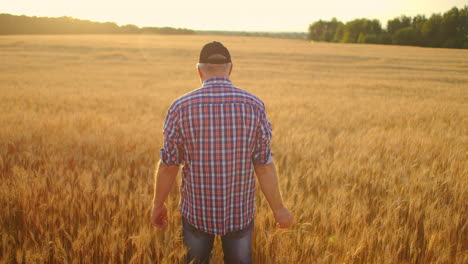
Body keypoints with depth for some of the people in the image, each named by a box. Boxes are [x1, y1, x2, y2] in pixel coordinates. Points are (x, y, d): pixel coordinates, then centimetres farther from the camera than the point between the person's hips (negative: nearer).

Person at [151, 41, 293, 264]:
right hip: (239, 210, 1)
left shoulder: (181, 107, -15)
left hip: (197, 210, 0)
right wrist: (279, 209, 2)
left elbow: (168, 165, -9)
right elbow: (264, 166, -12)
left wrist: (158, 205, 7)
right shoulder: (254, 106, -13)